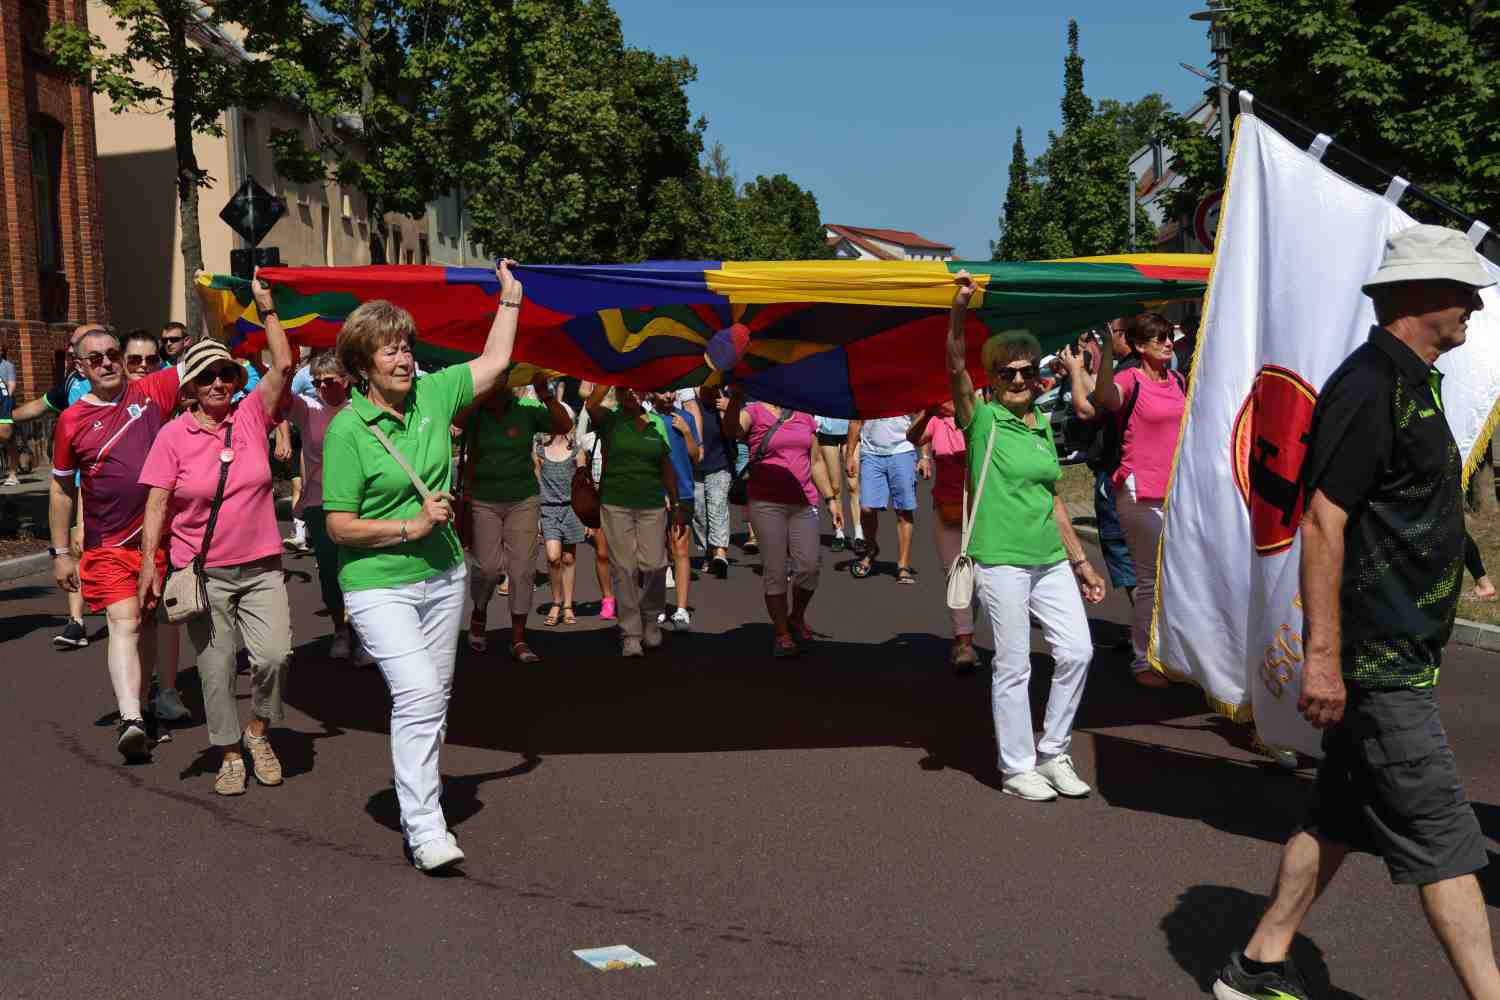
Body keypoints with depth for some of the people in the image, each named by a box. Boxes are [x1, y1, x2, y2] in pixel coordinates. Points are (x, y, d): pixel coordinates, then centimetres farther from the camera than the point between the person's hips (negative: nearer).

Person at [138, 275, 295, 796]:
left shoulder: (252, 415, 0)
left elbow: (283, 365, -10)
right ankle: (231, 755, 23)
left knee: (274, 655, -12)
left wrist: (266, 306, -12)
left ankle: (257, 731, 15)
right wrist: (149, 562, -10)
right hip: (203, 572, -1)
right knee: (216, 670, 6)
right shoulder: (174, 435, -4)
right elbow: (157, 503, -4)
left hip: (260, 567, 1)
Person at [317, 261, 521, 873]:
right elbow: (339, 526, -13)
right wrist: (412, 526, -16)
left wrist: (510, 296, 19)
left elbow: (495, 362, 16)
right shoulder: (347, 430, -13)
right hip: (378, 585, -6)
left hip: (443, 576, 6)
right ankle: (425, 832, -13)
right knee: (417, 692, -19)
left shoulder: (433, 395, 2)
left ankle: (418, 800, 28)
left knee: (435, 697, 12)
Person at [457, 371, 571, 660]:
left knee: (522, 569, -2)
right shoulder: (475, 414, -3)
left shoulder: (526, 412, -1)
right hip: (483, 502, -1)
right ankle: (478, 615, 25)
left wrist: (545, 395, -23)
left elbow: (564, 426, -11)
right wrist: (485, 393, -31)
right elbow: (457, 419, -25)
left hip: (523, 501, 1)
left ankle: (518, 641, 5)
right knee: (489, 567, -7)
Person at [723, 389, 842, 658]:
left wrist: (830, 499, 17)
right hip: (766, 504, -3)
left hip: (803, 503, 4)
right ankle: (781, 633, 13)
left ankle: (797, 618, 21)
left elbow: (816, 460, 19)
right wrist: (736, 398, -40)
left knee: (808, 567, -5)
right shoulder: (754, 413, -1)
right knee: (775, 571, 0)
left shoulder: (804, 416, 14)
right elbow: (731, 430, -23)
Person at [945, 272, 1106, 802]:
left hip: (1050, 559, 6)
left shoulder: (1042, 424, 12)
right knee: (1013, 666, 0)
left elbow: (1052, 499, 17)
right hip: (1001, 560, -6)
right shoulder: (982, 418, -4)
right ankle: (1017, 768, 14)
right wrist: (959, 309, -38)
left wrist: (1080, 560, 17)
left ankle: (1053, 753, 20)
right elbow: (956, 367, -23)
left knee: (1077, 651, 3)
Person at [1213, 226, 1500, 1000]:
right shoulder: (1370, 386, -17)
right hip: (1375, 663, -10)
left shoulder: (1409, 382, 15)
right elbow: (1322, 522, -22)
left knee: (1341, 820, 15)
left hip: (1390, 655, 10)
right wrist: (1322, 656, -24)